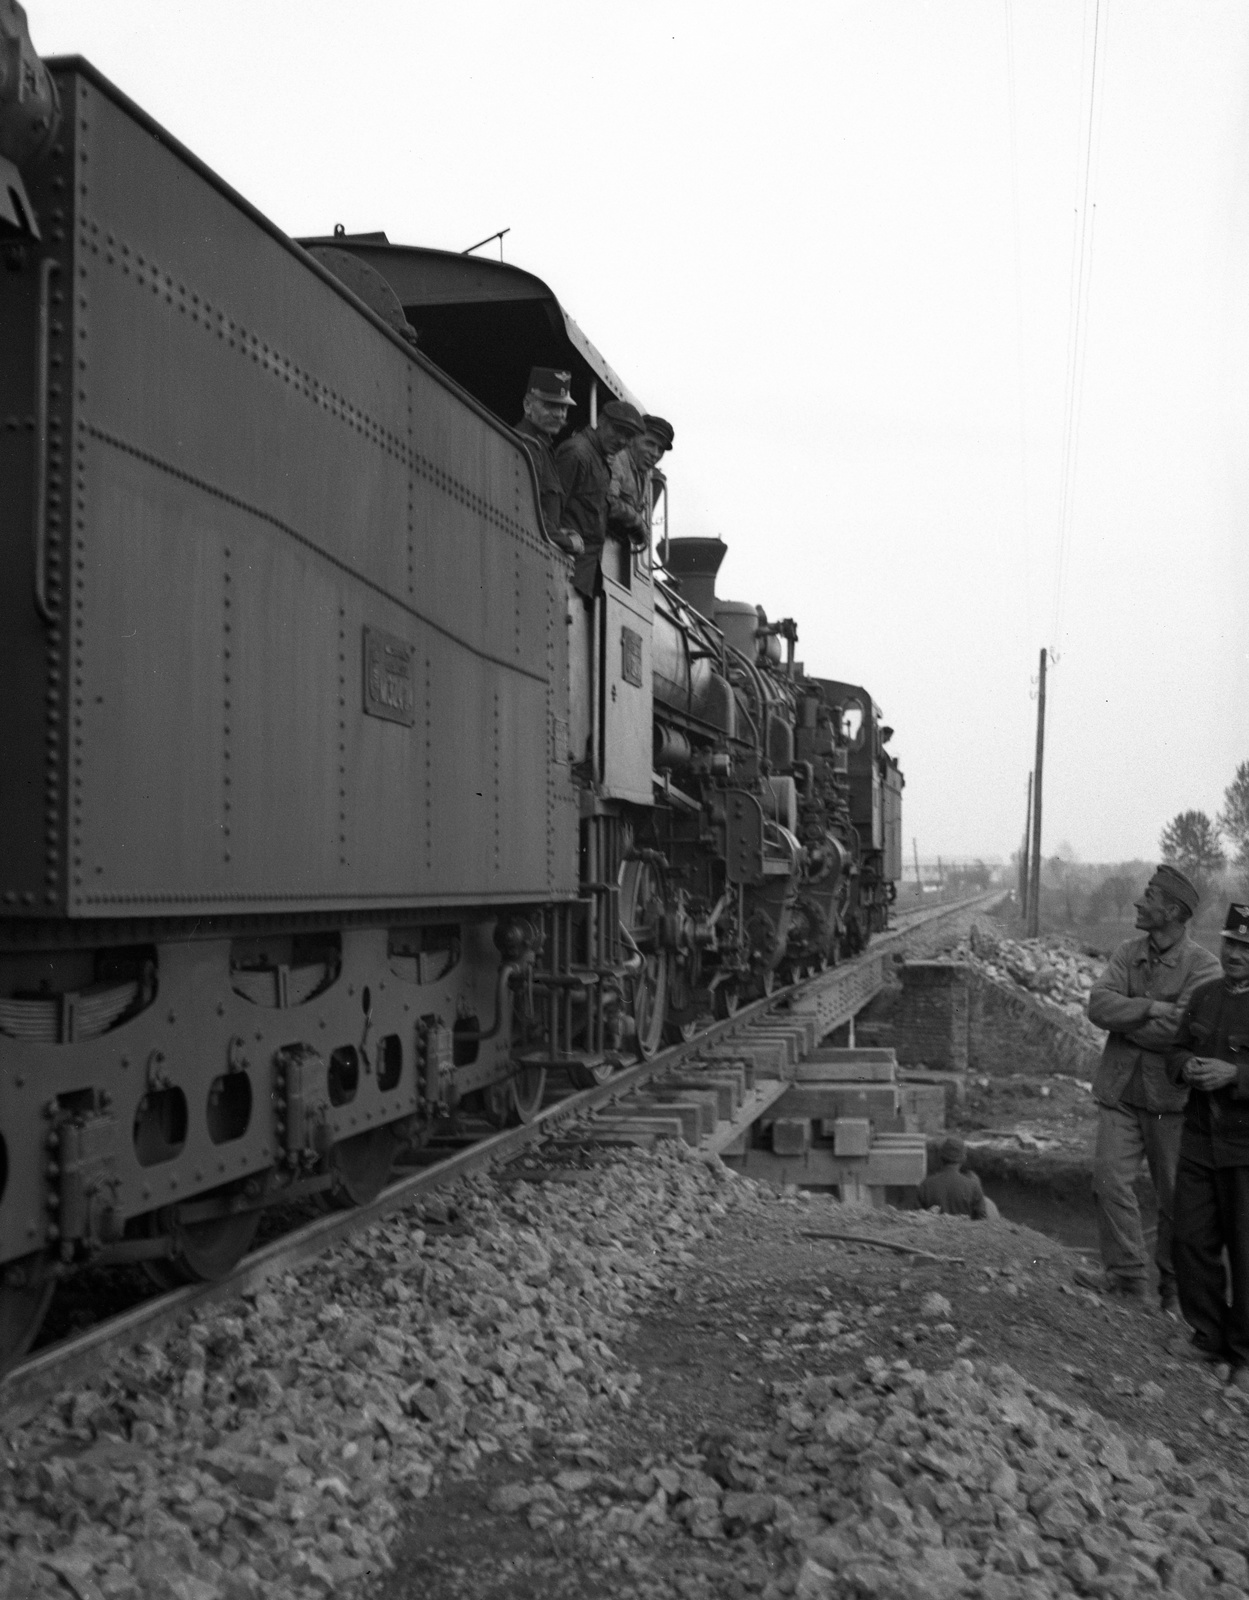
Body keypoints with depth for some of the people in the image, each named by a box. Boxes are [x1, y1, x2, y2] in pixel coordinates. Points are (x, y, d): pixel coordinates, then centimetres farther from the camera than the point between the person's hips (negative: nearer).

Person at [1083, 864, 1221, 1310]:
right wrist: (1150, 1009, -19)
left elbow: (1177, 1032, -22)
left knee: (1176, 1196, 7)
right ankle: (1126, 1274, 1)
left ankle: (1173, 1285, 22)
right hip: (1120, 1090, 4)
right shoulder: (1127, 953, 6)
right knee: (1109, 1178, -8)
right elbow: (1098, 1004, -8)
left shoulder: (1203, 968, -11)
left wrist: (1122, 1015, -11)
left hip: (1171, 1094, -4)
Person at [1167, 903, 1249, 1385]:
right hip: (1199, 1140, 5)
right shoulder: (1205, 995, 8)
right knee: (1192, 1241, 9)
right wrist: (1188, 1066, -9)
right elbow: (1176, 1051, 13)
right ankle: (1208, 1336, 27)